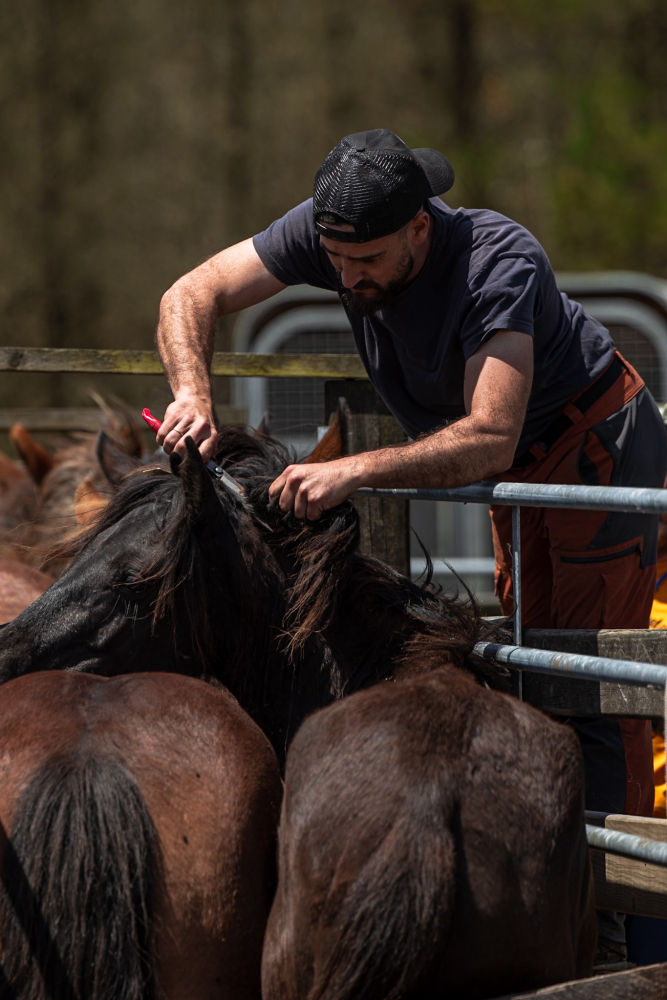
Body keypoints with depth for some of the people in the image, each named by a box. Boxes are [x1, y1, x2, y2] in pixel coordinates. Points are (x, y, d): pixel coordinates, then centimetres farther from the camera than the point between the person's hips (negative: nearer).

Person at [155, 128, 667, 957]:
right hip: (521, 467, 7)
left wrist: (353, 471, -54)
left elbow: (489, 439, -45)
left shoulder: (501, 261, -37)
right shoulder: (330, 231, -19)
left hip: (598, 444, -7)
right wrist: (194, 393, -34)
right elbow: (191, 297, -14)